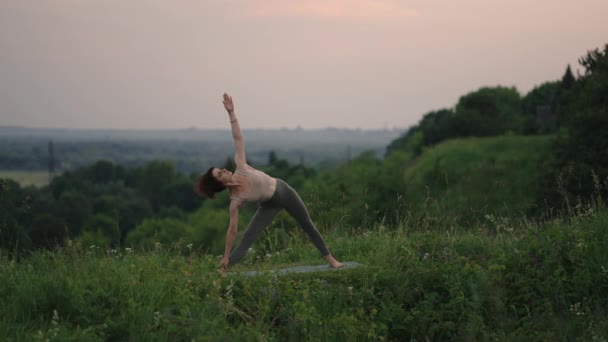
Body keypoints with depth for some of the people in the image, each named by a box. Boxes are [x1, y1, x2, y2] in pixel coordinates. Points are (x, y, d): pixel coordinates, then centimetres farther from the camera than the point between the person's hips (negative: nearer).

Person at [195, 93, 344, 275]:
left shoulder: (240, 167, -23)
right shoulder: (235, 200, -28)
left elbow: (238, 138, -20)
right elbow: (232, 230, -23)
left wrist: (231, 112, -27)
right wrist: (225, 258, -23)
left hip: (284, 190, 3)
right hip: (270, 205, -3)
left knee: (308, 226, 16)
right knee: (246, 240, -16)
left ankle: (330, 258, 34)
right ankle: (221, 273, -11)